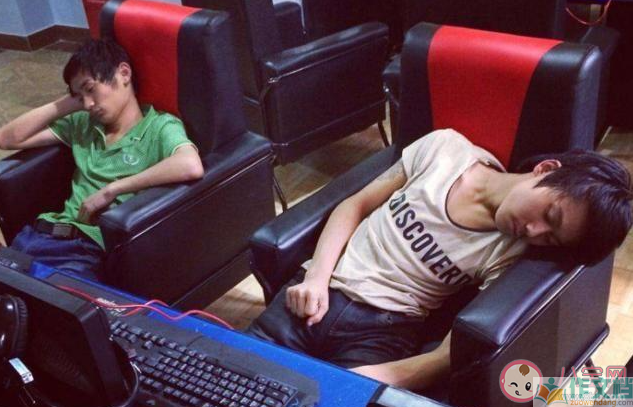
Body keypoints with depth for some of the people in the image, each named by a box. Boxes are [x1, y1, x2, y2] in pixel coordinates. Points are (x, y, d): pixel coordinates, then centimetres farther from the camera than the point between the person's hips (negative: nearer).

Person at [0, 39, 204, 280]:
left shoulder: (159, 127, 0)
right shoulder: (83, 123, 20)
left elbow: (191, 166, -23)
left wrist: (109, 191, -16)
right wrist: (66, 104, 13)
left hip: (93, 249, -6)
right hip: (45, 234, 6)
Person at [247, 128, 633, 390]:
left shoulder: (512, 255, -5)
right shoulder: (445, 148, -1)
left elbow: (455, 354, -10)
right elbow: (355, 206, 6)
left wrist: (371, 381, -25)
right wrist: (317, 276, -7)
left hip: (383, 331, -1)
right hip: (317, 294, 2)